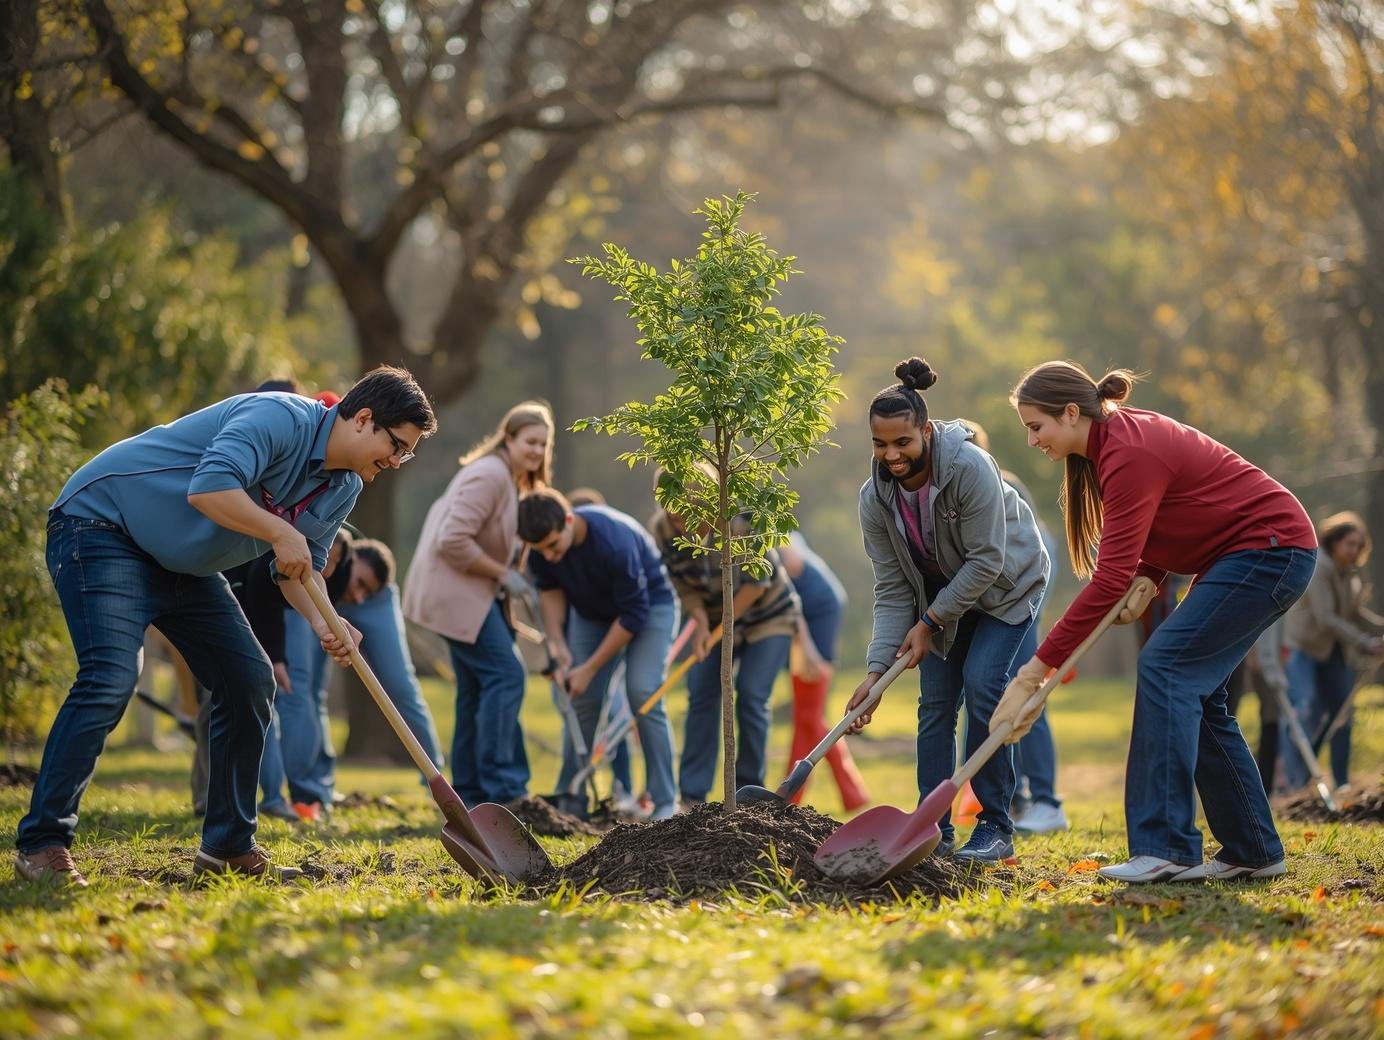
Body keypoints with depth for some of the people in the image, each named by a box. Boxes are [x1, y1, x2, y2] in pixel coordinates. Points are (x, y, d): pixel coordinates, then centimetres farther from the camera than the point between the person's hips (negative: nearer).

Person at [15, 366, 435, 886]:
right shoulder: (280, 418, -26)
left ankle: (229, 846, 13)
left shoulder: (343, 490, 3)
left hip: (183, 566, 10)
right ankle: (42, 846, -20)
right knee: (111, 676, -24)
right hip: (102, 525, -10)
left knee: (250, 681, 4)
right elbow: (208, 489, -39)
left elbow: (304, 566, 12)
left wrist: (323, 622, -8)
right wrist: (282, 533, -30)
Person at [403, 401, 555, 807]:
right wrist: (503, 574, -17)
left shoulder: (510, 478, 15)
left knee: (477, 687, 13)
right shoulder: (490, 475, -18)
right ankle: (502, 790, -14)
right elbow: (453, 541, -25)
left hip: (465, 591, 11)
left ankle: (470, 794, 19)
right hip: (454, 590, -11)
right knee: (504, 674, -14)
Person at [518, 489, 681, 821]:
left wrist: (590, 669, -24)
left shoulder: (615, 540, -40)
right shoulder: (542, 546, -23)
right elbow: (549, 590, -2)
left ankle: (666, 803, -13)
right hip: (592, 612, 5)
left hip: (649, 606, -5)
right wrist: (558, 643, -17)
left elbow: (634, 614, -30)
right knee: (583, 699, -3)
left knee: (642, 694, -19)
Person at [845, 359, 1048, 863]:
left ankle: (996, 828, -9)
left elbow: (986, 560, -27)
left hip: (1005, 582, -5)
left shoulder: (969, 467, -33)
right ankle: (935, 831, 4)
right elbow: (892, 589, -12)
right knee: (935, 702, -3)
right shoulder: (876, 497, -16)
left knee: (981, 685, -18)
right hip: (942, 593, 5)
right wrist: (877, 669, -20)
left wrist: (930, 621, -23)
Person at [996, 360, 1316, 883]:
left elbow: (1110, 579, -27)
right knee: (1193, 689, 8)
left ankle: (1166, 849, -21)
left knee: (1166, 666, -17)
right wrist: (1148, 579, -3)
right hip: (1245, 553, 10)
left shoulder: (1129, 454, -23)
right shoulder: (1116, 439, 8)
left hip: (1270, 549, -10)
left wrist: (1036, 669, -25)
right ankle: (1253, 850, 13)